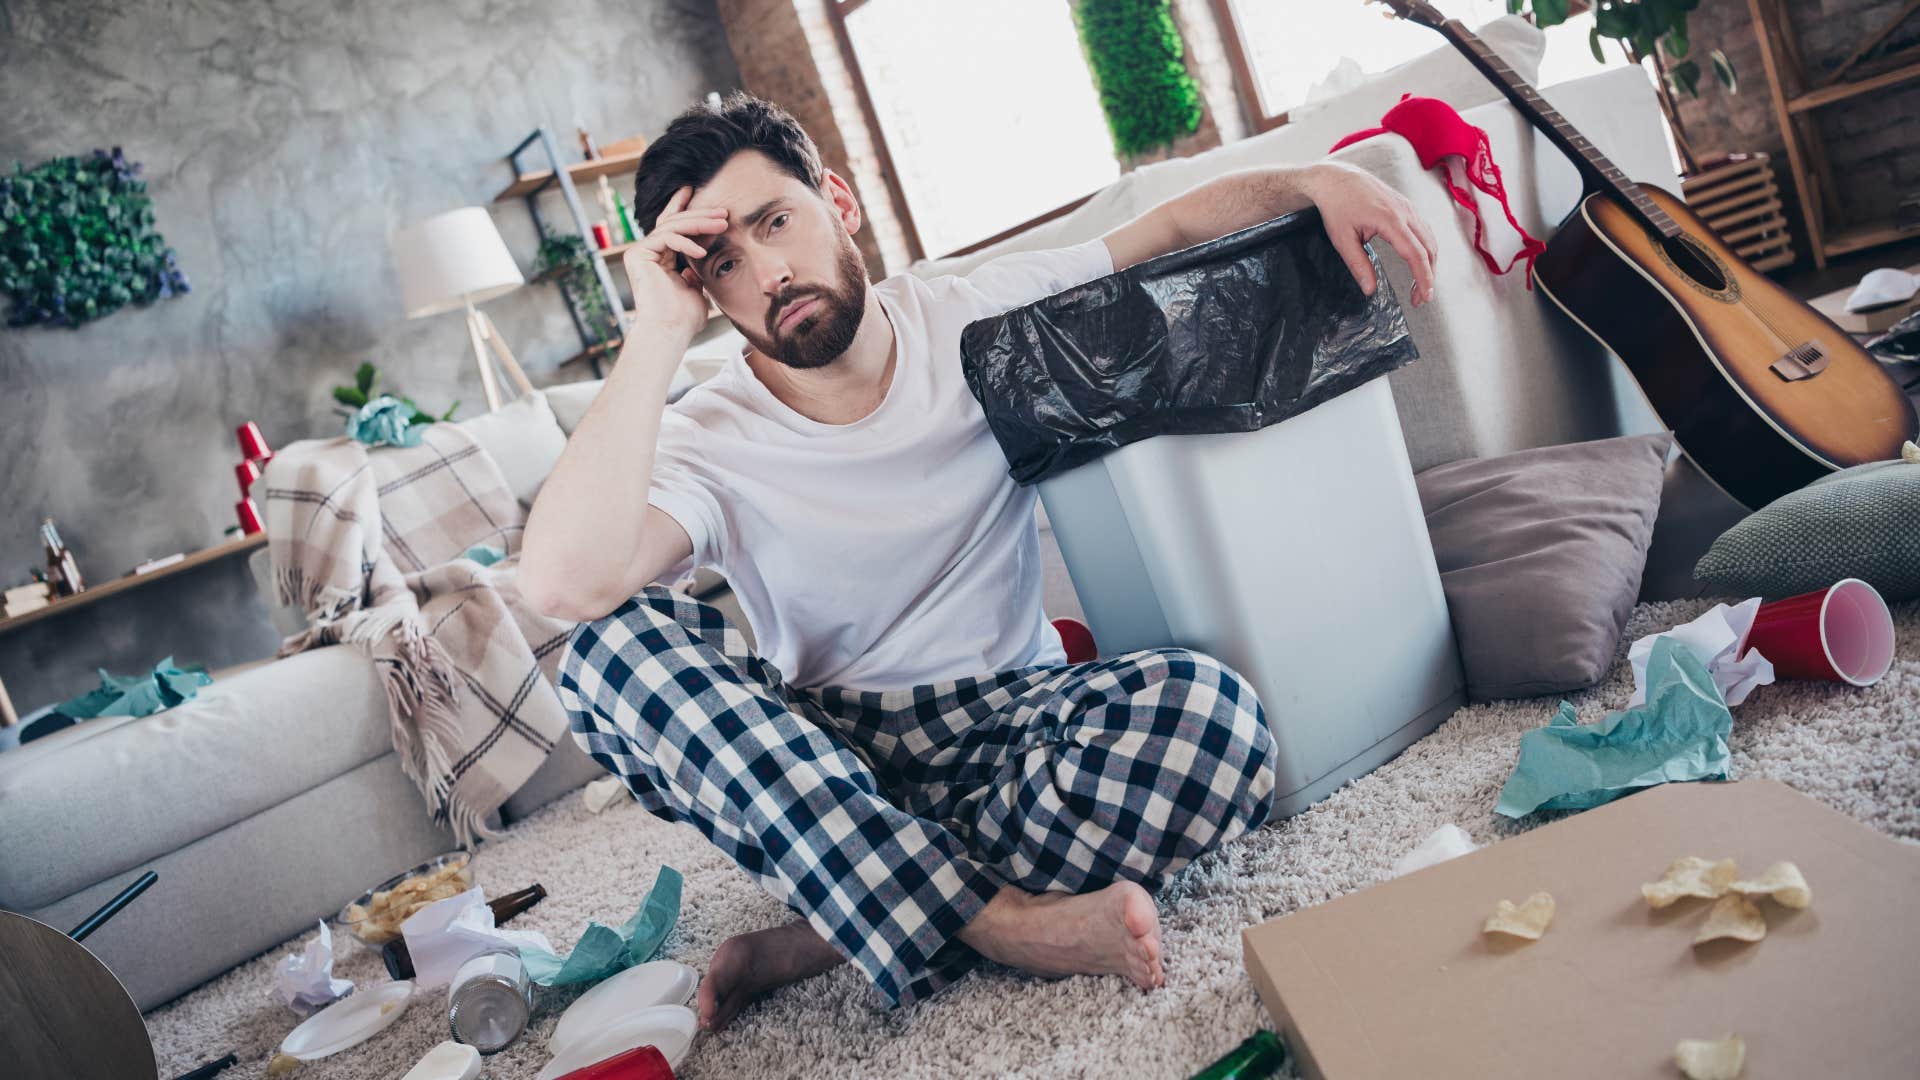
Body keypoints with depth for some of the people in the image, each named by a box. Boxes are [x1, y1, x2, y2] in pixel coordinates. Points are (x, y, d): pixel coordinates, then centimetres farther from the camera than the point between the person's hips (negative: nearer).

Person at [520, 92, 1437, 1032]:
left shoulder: (980, 318, -2)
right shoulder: (705, 442, -10)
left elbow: (1176, 225, 4)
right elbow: (564, 582, -29)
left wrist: (1314, 180, -16)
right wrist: (658, 333, -24)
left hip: (1011, 719, 1)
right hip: (824, 754, 0)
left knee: (1208, 715, -30)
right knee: (611, 648, -28)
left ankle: (816, 938, -23)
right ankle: (1001, 921, -33)